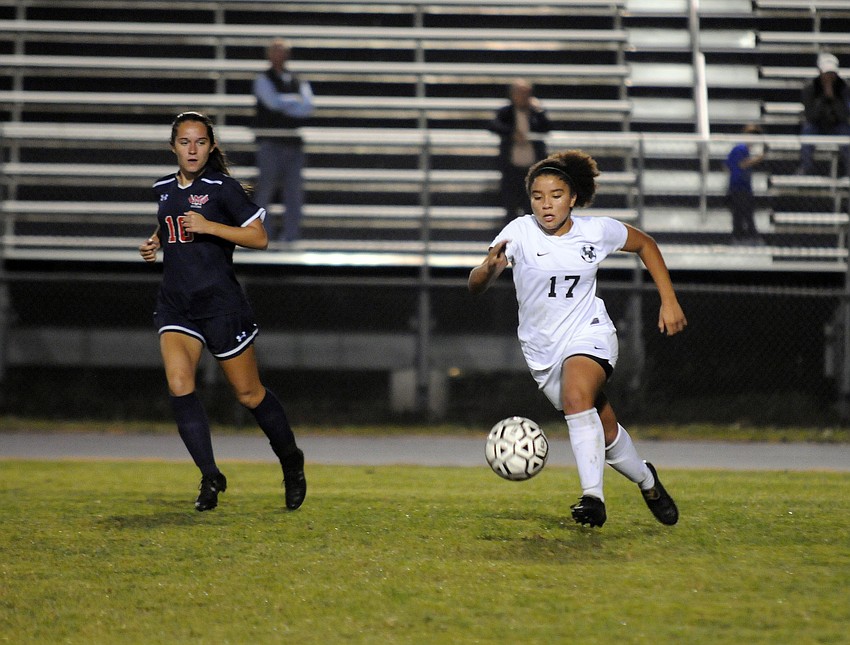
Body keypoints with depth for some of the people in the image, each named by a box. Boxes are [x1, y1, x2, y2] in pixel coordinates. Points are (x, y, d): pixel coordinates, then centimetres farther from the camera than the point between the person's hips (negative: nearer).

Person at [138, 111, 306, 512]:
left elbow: (259, 238, -9)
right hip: (175, 304, 5)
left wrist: (209, 226, -18)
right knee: (179, 385, -16)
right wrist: (154, 242, 10)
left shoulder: (223, 187, -7)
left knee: (248, 393, 5)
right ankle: (210, 477, -9)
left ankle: (291, 460, 28)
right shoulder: (164, 189, 11)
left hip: (220, 302, -5)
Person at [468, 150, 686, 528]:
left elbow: (645, 245, 12)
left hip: (589, 333, -2)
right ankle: (646, 481, 39)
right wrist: (489, 267, -44)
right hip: (542, 350, 2)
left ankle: (593, 497, -35)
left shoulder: (598, 231, -8)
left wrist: (669, 301, 7)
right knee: (604, 430, 9)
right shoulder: (520, 232, -13)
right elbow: (476, 286, -20)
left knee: (576, 396, -33)